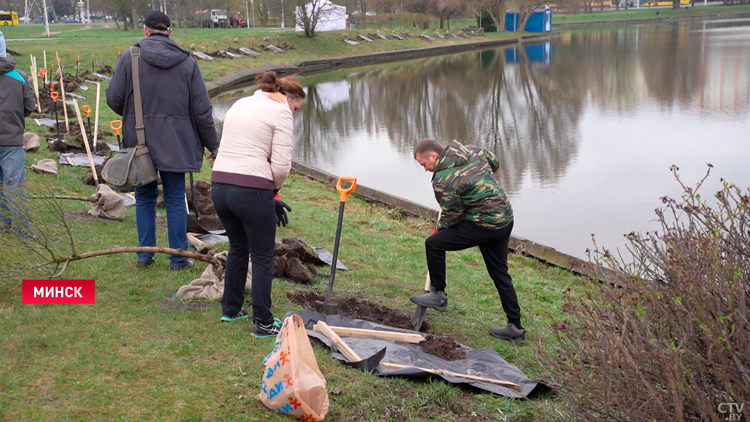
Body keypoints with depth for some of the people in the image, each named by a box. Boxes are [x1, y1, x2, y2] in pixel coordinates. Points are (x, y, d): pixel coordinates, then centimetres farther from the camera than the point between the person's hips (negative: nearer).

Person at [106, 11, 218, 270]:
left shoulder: (130, 57, -4)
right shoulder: (187, 63, 0)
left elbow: (113, 98, -4)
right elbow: (202, 110, -1)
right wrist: (213, 145, 9)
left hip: (139, 140, 0)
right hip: (175, 142, 0)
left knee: (145, 196, 14)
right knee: (175, 200, 7)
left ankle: (145, 255, 20)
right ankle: (179, 259, 12)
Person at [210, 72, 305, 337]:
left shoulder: (239, 104, 20)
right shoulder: (280, 112, -4)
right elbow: (281, 164, -10)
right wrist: (274, 188, 12)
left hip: (219, 186, 7)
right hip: (251, 192, -7)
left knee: (238, 247, 27)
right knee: (262, 257, 9)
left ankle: (231, 309, 37)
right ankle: (263, 323, 16)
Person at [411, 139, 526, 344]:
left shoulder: (442, 181, -16)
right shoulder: (474, 151, 5)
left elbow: (452, 216, -8)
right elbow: (494, 163, 24)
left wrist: (440, 227, 12)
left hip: (483, 226, -9)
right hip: (506, 219, 9)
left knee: (433, 244, 4)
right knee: (500, 274, 17)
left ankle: (438, 295, 19)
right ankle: (515, 328, 23)